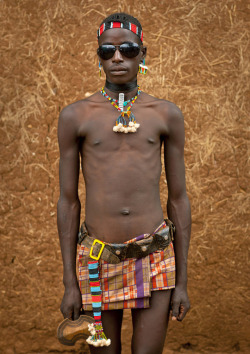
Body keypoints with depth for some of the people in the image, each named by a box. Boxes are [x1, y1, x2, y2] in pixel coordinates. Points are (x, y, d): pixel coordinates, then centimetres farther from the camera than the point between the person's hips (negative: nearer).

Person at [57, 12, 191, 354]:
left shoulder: (167, 115, 3)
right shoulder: (75, 116, 1)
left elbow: (178, 198, 6)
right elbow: (68, 201, 2)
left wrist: (182, 281, 4)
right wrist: (69, 284, 0)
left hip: (155, 258, 0)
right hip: (98, 260, 0)